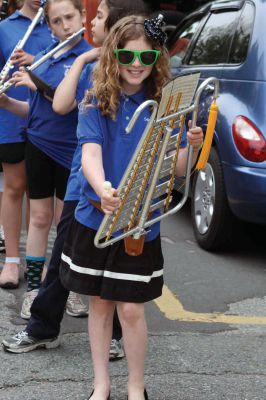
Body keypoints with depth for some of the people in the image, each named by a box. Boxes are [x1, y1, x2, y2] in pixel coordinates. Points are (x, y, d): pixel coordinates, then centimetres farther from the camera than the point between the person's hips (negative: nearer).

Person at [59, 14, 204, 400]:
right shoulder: (97, 103, -6)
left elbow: (174, 169, -3)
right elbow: (91, 154, -19)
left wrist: (189, 148, -25)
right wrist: (103, 191, -39)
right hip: (95, 219, 1)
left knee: (131, 309, 3)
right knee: (100, 303, 12)